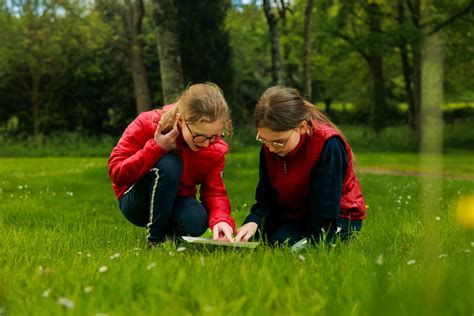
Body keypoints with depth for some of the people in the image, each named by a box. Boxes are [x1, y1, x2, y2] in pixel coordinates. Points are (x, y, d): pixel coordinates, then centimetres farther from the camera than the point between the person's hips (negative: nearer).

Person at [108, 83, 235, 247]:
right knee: (169, 163, -33)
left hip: (176, 203, 3)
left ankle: (168, 231, 5)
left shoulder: (215, 148, -14)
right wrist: (156, 148, -34)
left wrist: (221, 220, -36)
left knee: (196, 222, -33)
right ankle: (155, 239, -19)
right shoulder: (147, 125, -23)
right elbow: (117, 174, -24)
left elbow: (214, 191, -14)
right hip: (136, 202, -3)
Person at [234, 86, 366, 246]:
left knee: (282, 241, -28)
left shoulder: (328, 145, -30)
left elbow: (325, 208, -27)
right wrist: (254, 222, -27)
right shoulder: (269, 147, -9)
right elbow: (265, 197, -8)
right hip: (291, 215, 6)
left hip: (335, 219, -6)